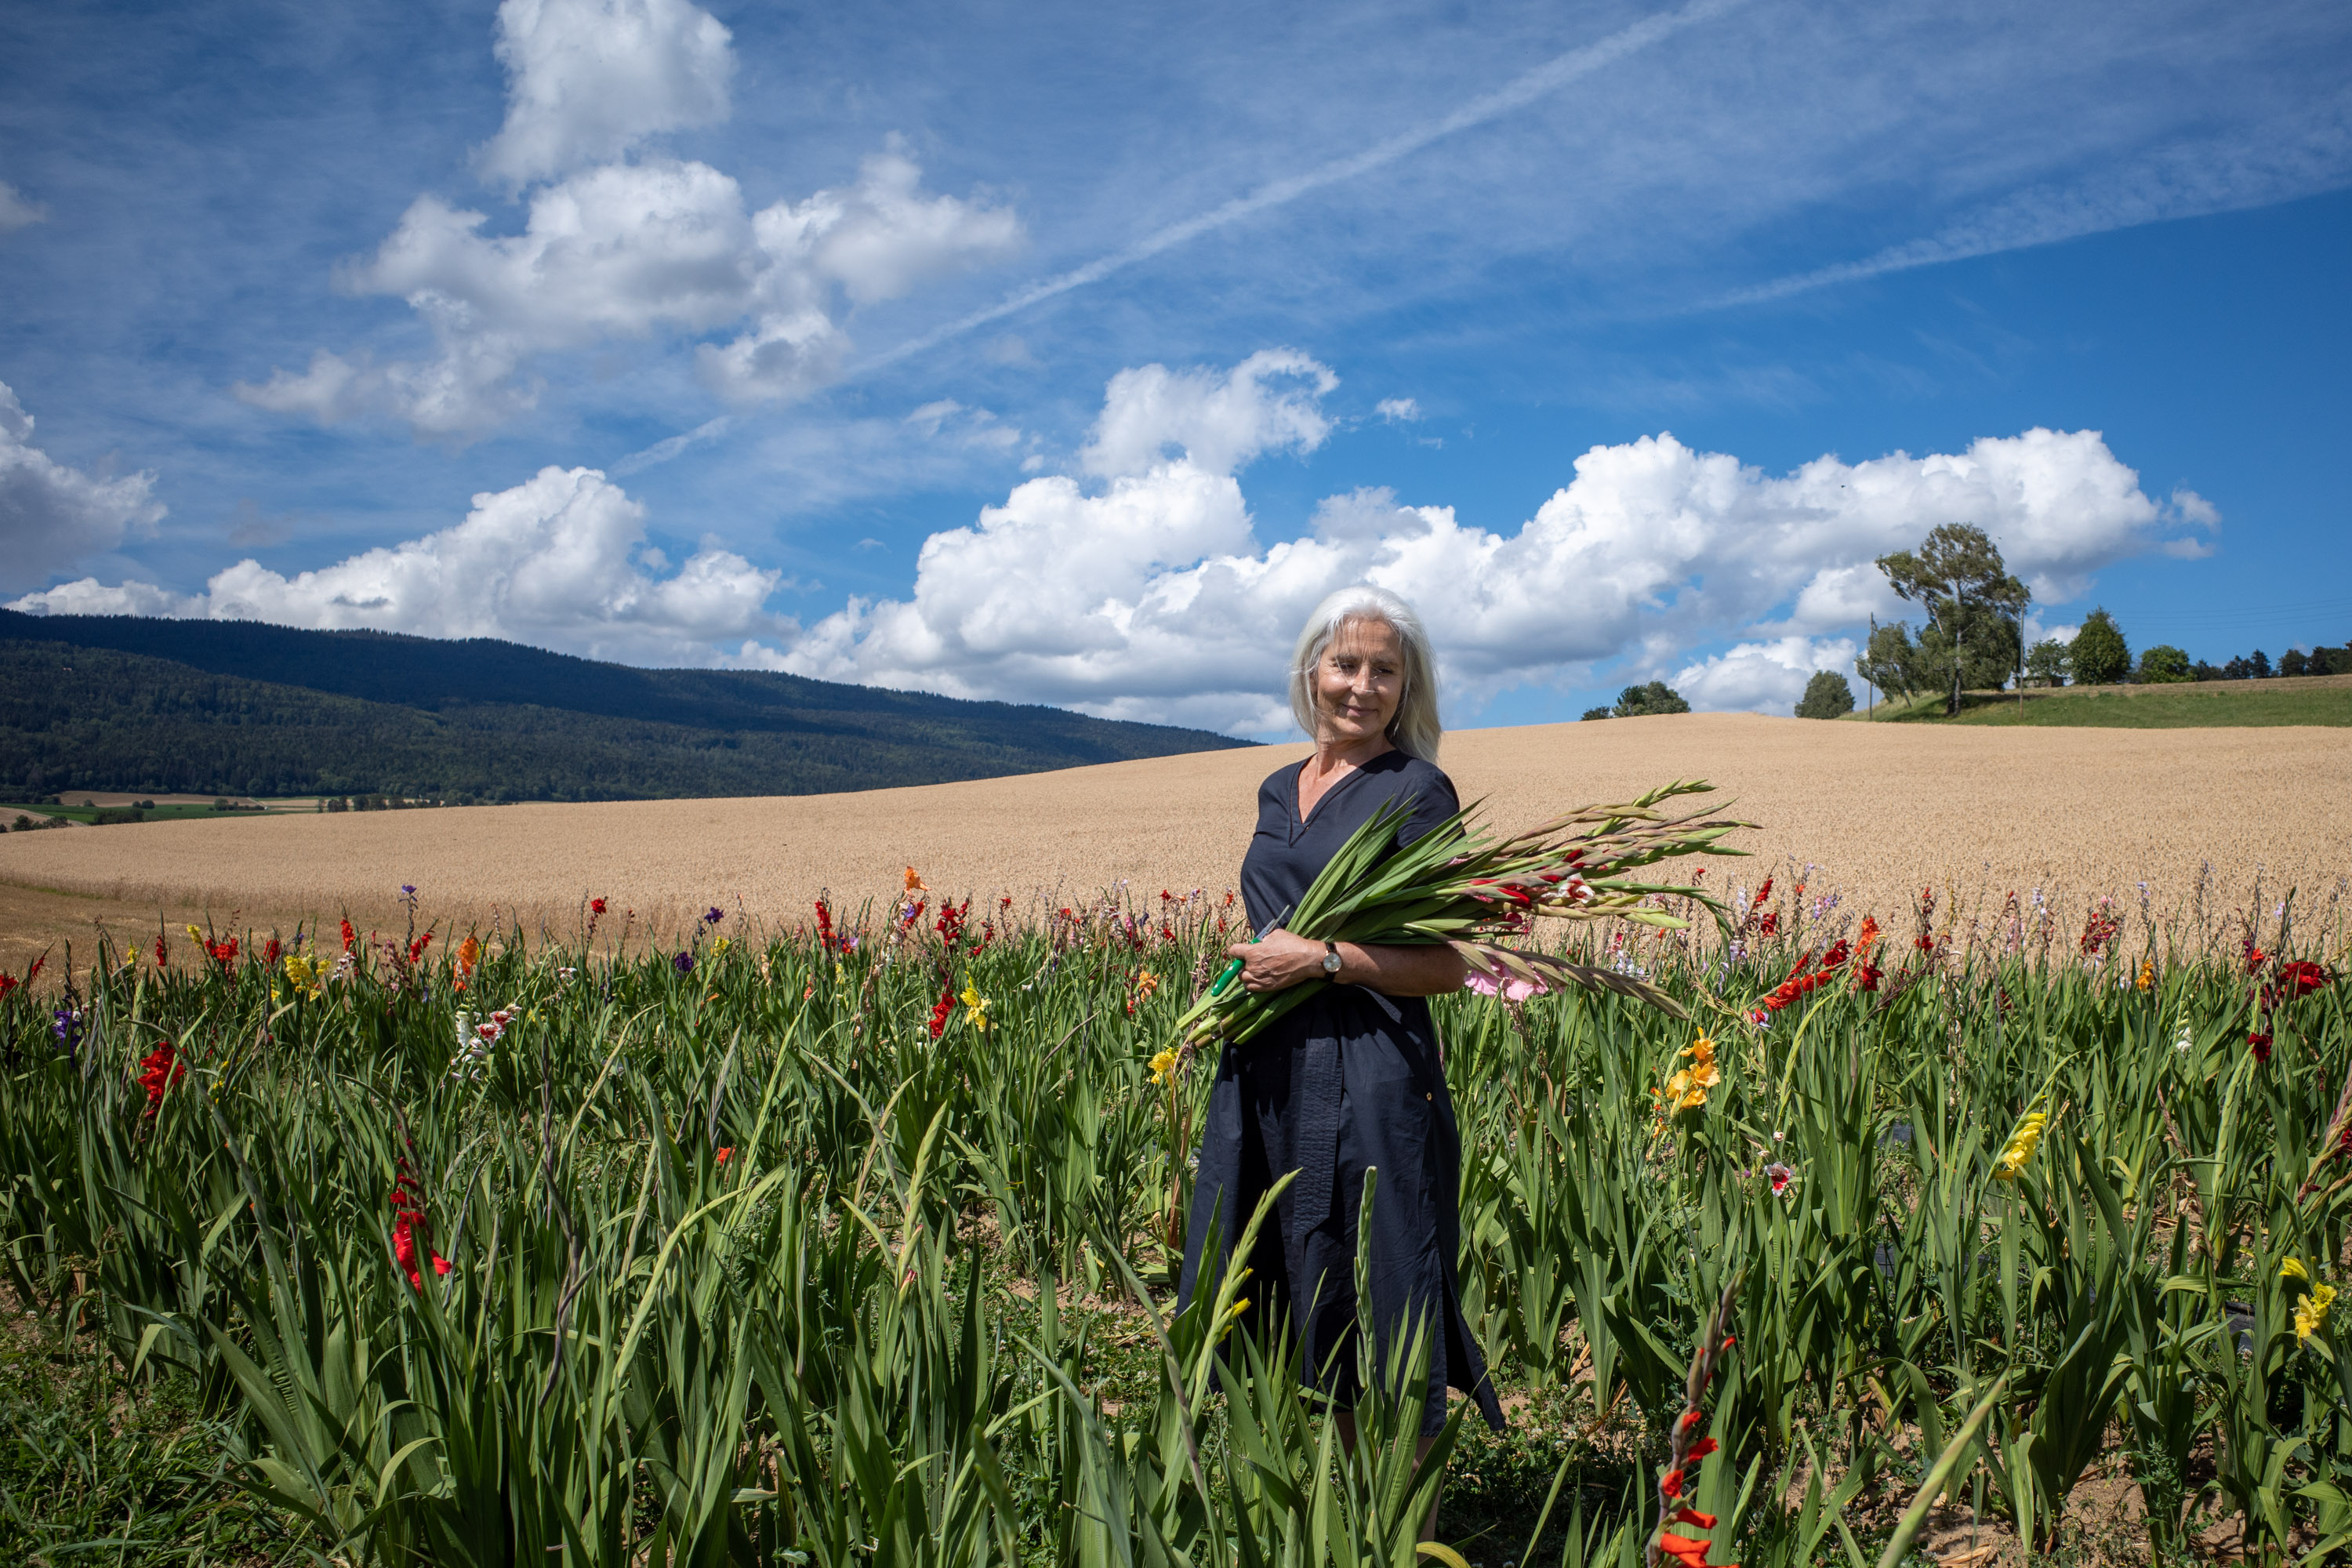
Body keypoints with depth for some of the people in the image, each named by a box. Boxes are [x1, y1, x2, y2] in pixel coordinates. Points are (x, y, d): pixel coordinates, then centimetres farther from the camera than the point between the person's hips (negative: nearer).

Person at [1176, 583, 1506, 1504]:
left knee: (1379, 1314, 2)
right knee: (1317, 1323, 13)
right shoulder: (1278, 793, 15)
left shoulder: (1416, 791, -5)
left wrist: (1321, 959, -17)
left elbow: (1447, 968, -9)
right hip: (1267, 1079, 7)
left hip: (1370, 1082, -7)